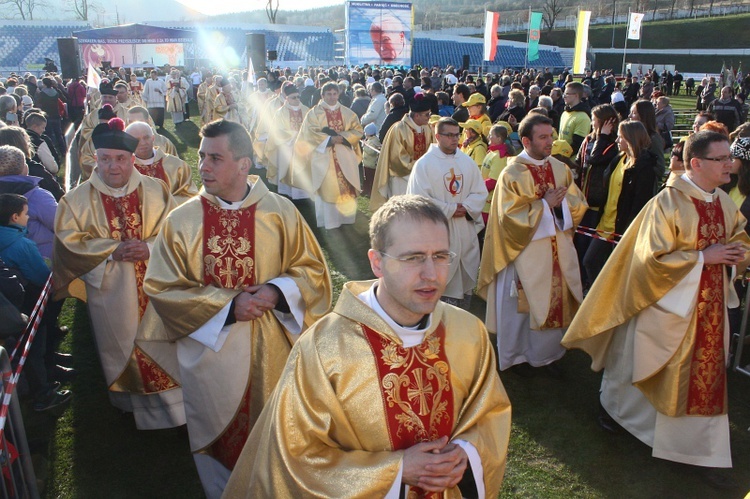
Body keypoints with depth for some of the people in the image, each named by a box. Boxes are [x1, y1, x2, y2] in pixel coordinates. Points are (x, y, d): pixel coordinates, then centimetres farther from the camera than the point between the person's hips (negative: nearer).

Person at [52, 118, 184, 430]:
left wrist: (150, 247, -21)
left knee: (163, 343, 5)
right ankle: (131, 401, 31)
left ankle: (173, 401, 21)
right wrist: (112, 251, -18)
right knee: (122, 344, 11)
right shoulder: (76, 200, 1)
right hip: (111, 292, 0)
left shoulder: (155, 190, 2)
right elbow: (69, 242, -5)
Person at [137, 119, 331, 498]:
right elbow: (162, 289, -6)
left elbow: (313, 270, 1)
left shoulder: (281, 212, -5)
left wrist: (278, 291, -19)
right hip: (209, 353, 0)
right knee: (218, 441, 17)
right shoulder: (182, 220, -5)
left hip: (270, 354, 0)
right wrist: (228, 305, -17)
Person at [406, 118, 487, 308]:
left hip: (466, 231, 5)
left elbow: (480, 193, 6)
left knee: (466, 277, 12)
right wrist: (451, 210, -14)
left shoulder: (468, 162, 8)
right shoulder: (424, 164, -7)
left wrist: (466, 208, -14)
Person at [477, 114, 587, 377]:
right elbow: (510, 216, -16)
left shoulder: (560, 169, 5)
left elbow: (578, 204, 7)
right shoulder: (512, 174, -12)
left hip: (559, 250, 5)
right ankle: (517, 355, 27)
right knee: (523, 304, 7)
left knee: (557, 302, 12)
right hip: (526, 251, -5)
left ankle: (547, 353, 30)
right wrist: (545, 204, -18)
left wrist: (561, 201, -14)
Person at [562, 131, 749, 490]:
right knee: (638, 366, 13)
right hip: (669, 305, -6)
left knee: (706, 378, 12)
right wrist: (702, 256, -21)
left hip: (710, 304, 6)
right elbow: (654, 258, -21)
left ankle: (702, 452, 26)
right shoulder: (668, 202, -20)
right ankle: (613, 405, 43)